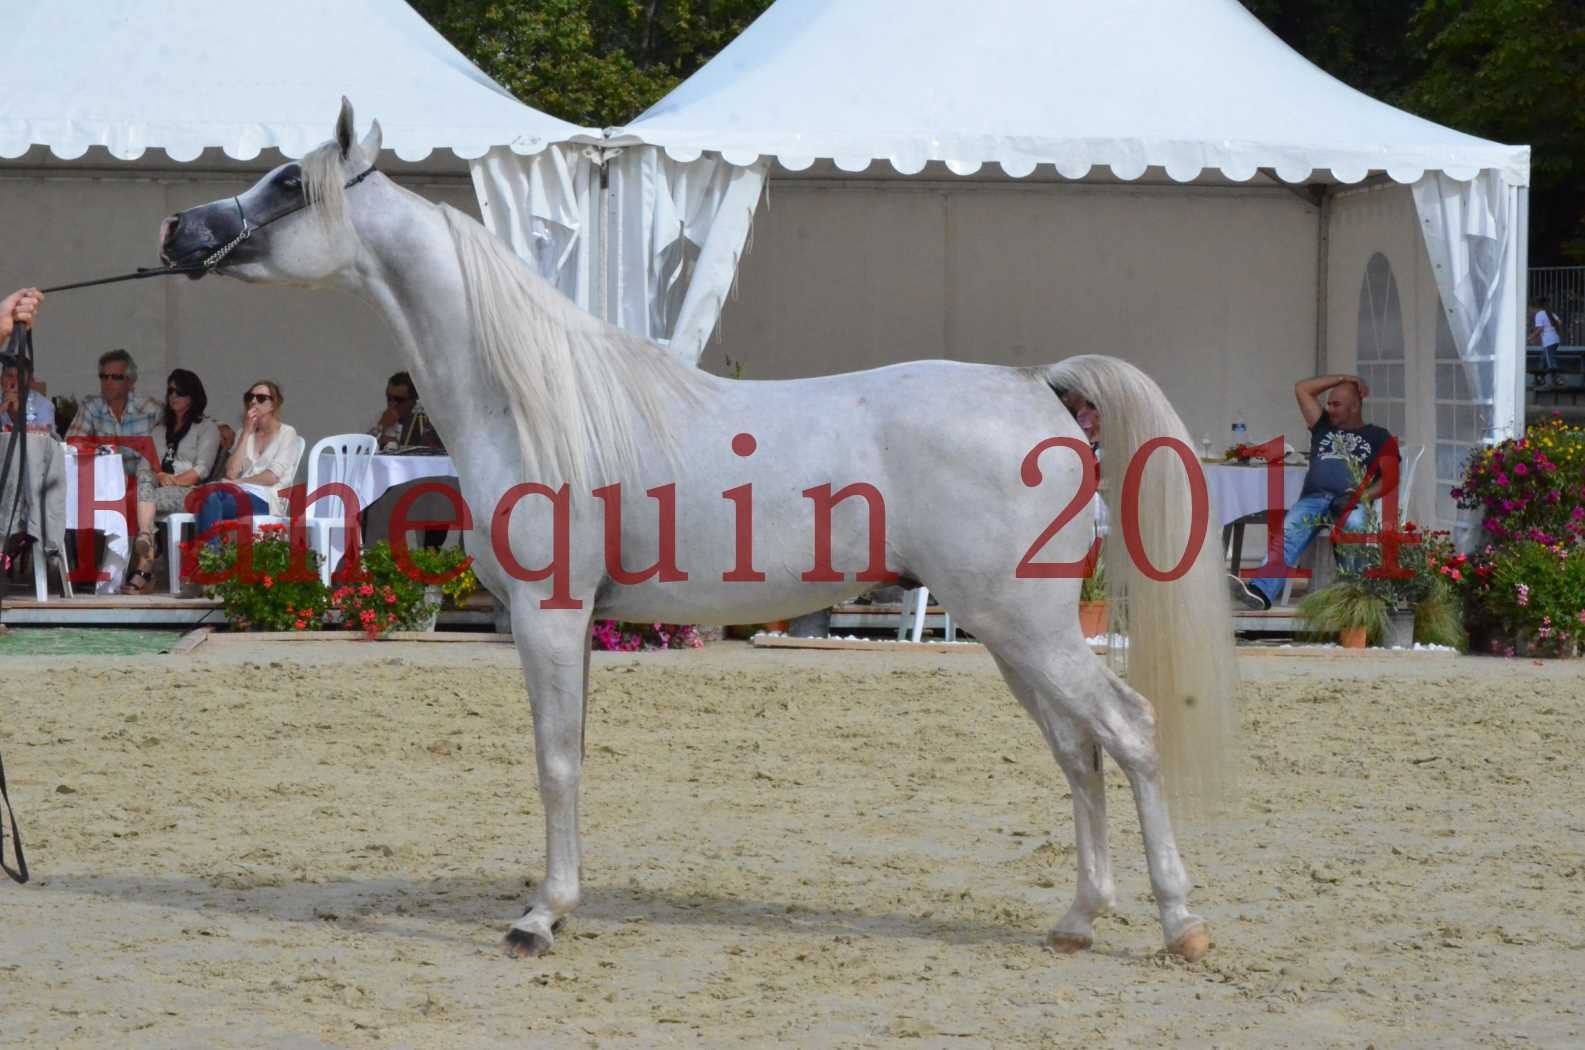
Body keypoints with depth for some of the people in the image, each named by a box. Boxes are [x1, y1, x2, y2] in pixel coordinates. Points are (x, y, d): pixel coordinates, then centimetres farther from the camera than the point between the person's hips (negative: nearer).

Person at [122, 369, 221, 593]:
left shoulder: (207, 428, 14)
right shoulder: (160, 429, 30)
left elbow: (202, 469, 0)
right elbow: (144, 465, 16)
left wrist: (175, 481, -13)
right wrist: (159, 476, -6)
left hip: (189, 492, -4)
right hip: (160, 487, 4)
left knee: (148, 498, -34)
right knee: (145, 479, -33)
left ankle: (143, 569, -47)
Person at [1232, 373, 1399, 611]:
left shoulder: (1378, 437, 22)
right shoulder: (1324, 427, 34)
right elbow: (1302, 388, 34)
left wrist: (1366, 495, -11)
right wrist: (1344, 379, 32)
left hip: (1351, 501, -2)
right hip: (1313, 498, 2)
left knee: (1354, 524, -40)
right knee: (1290, 529, -31)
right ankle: (1261, 592, -52)